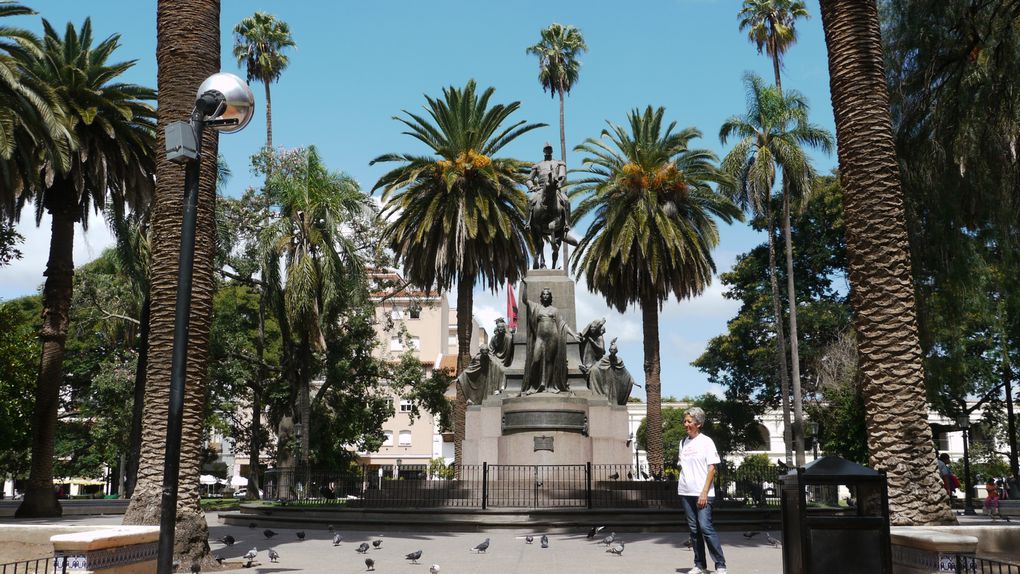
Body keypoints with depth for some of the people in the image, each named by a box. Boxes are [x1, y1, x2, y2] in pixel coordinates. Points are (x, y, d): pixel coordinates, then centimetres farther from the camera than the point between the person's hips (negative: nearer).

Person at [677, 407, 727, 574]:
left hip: (702, 493, -5)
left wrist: (704, 492, -14)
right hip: (686, 493, 5)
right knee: (693, 529, 7)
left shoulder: (706, 442, -4)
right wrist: (681, 487, 6)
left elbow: (712, 468, -7)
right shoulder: (683, 442, 12)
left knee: (705, 527, -12)